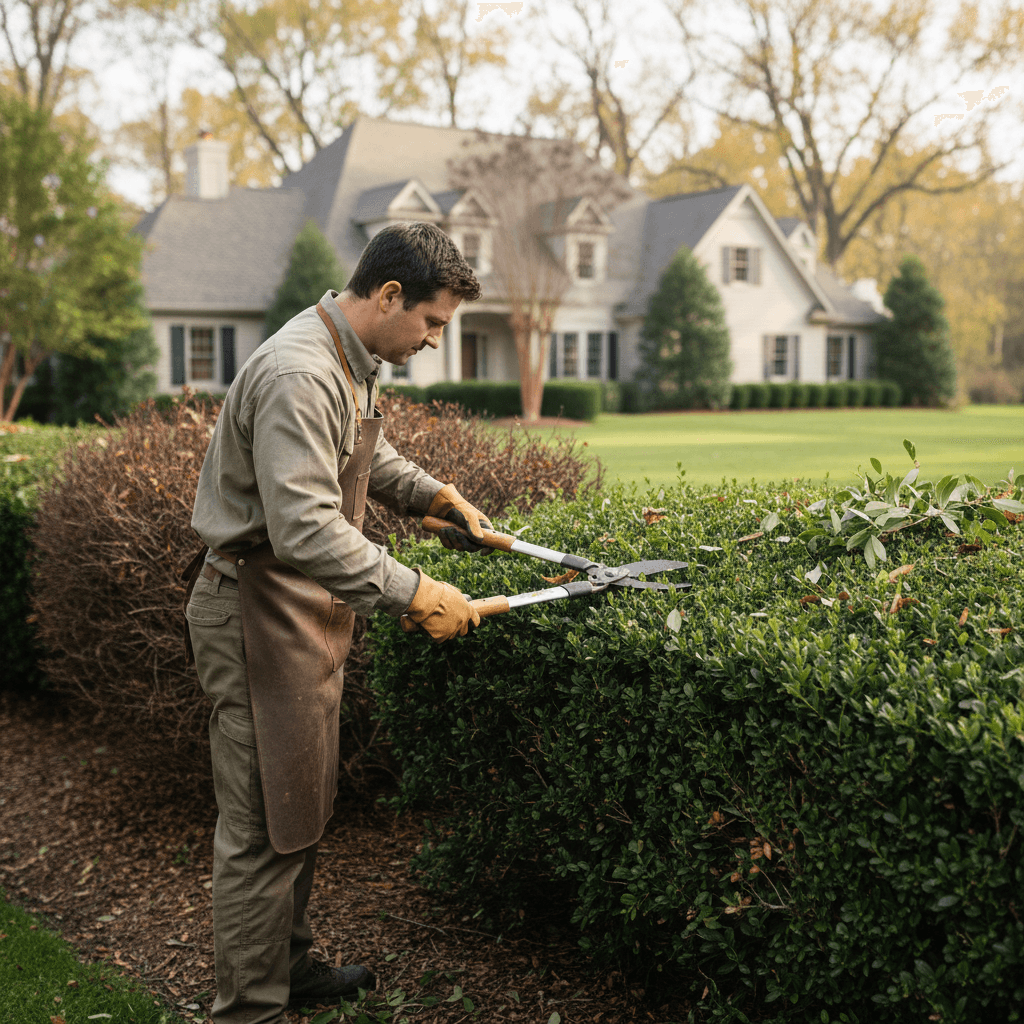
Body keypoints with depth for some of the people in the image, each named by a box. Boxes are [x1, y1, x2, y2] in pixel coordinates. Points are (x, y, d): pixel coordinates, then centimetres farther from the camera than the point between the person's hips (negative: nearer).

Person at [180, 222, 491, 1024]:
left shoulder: (353, 362, 10)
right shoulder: (299, 377, -24)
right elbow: (304, 527, -32)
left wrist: (435, 494, 15)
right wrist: (411, 593, -29)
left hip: (308, 610, 11)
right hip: (258, 613, -11)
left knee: (304, 805, 20)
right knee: (264, 826, -1)